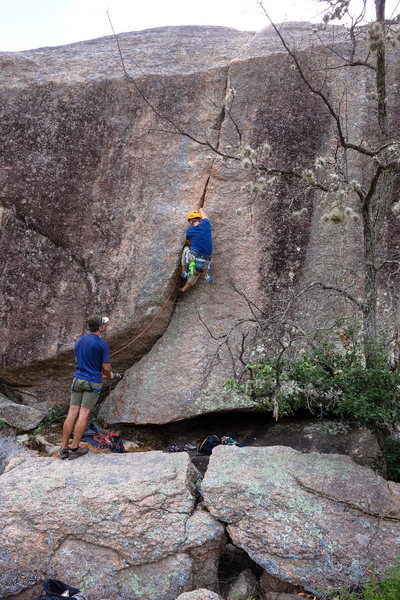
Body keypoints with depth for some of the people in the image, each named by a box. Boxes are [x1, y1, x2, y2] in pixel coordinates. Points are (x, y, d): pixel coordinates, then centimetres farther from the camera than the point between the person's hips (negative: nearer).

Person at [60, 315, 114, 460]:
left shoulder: (79, 341, 7)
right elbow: (106, 367, -10)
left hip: (78, 379, 5)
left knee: (72, 414, 5)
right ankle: (75, 449, 3)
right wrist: (110, 375, 14)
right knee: (84, 415, -1)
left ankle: (64, 448, 7)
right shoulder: (103, 344, -12)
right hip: (93, 382, -5)